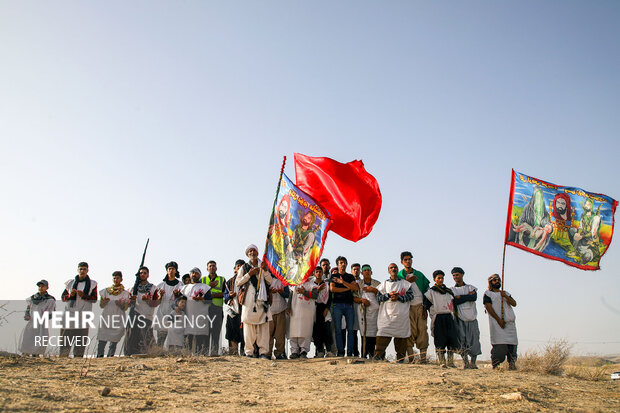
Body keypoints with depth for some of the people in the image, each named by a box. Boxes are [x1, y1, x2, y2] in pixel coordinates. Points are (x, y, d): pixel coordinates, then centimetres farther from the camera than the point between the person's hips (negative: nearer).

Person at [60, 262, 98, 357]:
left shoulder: (92, 284, 7)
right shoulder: (71, 282, 12)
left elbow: (94, 298, 0)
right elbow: (63, 297, 13)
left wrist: (83, 295, -14)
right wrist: (70, 295, -7)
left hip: (84, 313, -1)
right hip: (71, 311, 1)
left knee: (82, 334, -4)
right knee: (66, 334, -5)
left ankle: (78, 356, 1)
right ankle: (63, 356, -2)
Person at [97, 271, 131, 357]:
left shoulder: (125, 293, 7)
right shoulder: (106, 291, 13)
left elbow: (125, 308, 1)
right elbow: (101, 305, 11)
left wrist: (120, 304, -19)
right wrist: (104, 301, -11)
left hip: (118, 319, -1)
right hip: (106, 317, 1)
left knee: (114, 341, -3)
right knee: (102, 340, -6)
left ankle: (110, 356, 3)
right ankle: (99, 356, -2)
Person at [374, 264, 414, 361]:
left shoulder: (405, 283, 13)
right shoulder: (384, 283, 15)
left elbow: (410, 295, 2)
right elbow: (378, 297, 6)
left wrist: (398, 297, -10)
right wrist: (388, 295, -10)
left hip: (402, 316, 0)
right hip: (387, 315, 0)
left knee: (401, 338, -1)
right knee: (382, 336, -11)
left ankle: (400, 359, 6)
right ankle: (378, 356, -8)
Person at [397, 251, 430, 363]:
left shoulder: (419, 274, 16)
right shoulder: (399, 275, 8)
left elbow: (426, 290, 15)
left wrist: (425, 308, 6)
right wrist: (407, 281, -11)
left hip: (420, 306, 2)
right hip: (408, 307, -2)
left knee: (422, 330, -5)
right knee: (410, 331, -9)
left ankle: (423, 357, -2)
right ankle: (411, 356, -7)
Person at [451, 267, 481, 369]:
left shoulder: (471, 287, 15)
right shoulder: (451, 290, 12)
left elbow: (474, 297, -6)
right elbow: (454, 302, -6)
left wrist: (460, 297, -6)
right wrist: (468, 296, -4)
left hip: (472, 318, 1)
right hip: (460, 318, -1)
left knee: (474, 339, -3)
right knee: (462, 339, -10)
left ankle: (473, 362, 4)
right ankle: (465, 362, -8)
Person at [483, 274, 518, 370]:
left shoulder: (506, 293, 25)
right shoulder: (488, 293, 9)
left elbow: (514, 304, 10)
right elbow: (489, 307, -4)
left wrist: (505, 296, -9)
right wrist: (499, 319, -14)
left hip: (510, 323, 5)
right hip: (497, 323, -5)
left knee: (512, 344, -3)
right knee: (499, 344, -14)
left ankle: (512, 364, 0)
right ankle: (496, 365, -10)